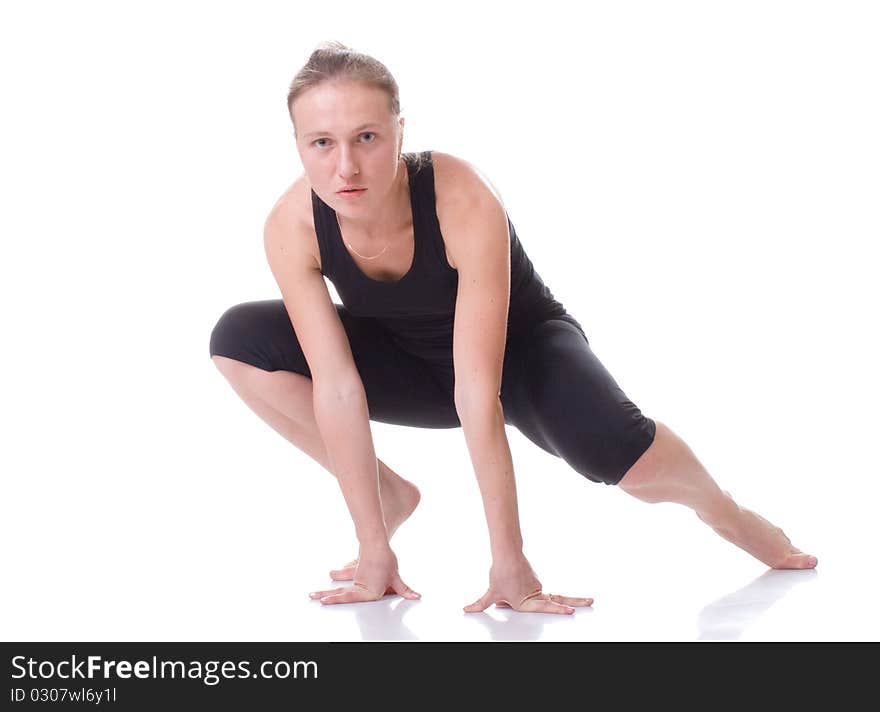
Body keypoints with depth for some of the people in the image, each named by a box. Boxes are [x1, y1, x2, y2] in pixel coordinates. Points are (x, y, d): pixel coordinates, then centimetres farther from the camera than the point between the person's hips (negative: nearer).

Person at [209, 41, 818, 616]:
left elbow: (477, 390, -37)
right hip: (410, 362, 4)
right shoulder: (292, 227, -26)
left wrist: (509, 561, -34)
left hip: (522, 344, -3)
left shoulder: (465, 203, -36)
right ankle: (388, 496, -1)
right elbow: (337, 387, -24)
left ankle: (723, 509, 2)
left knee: (615, 450, -35)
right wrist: (374, 548, -24)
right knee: (239, 340, -18)